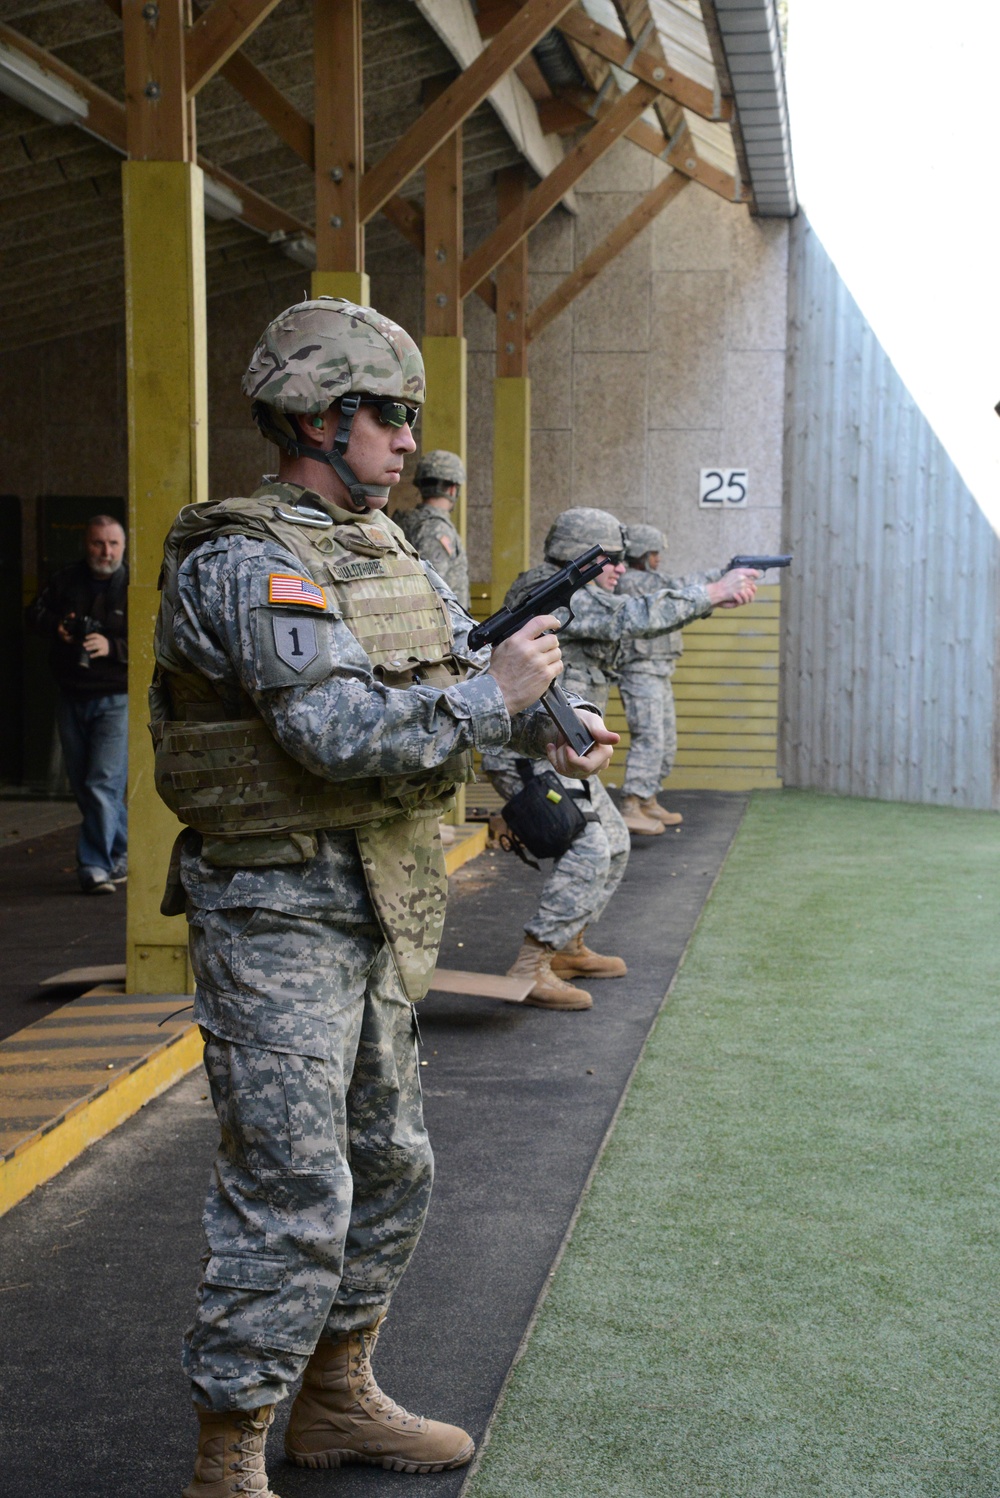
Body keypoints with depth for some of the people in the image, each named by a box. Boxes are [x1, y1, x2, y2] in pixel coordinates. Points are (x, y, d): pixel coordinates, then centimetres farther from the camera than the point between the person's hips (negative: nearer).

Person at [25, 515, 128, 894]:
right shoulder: (66, 580, 6)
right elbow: (34, 612, 17)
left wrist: (112, 647, -25)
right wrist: (56, 626, -4)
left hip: (116, 700, -5)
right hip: (72, 699, 6)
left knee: (102, 785, -13)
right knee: (82, 787, 11)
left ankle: (95, 866, -7)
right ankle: (123, 853, 26)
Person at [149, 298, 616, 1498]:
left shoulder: (385, 547, 12)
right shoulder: (247, 563, -17)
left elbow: (465, 663, 18)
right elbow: (343, 732, -28)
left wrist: (550, 730, 0)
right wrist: (495, 693, -19)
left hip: (378, 912, 10)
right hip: (280, 916, -9)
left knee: (389, 1166, 18)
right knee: (292, 1200, -6)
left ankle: (336, 1399, 35)